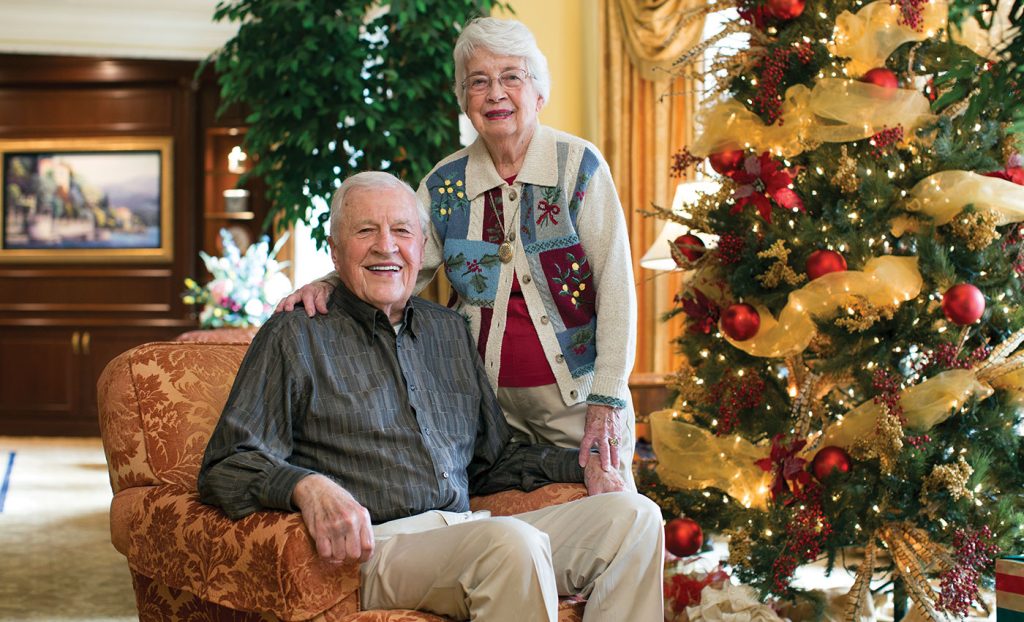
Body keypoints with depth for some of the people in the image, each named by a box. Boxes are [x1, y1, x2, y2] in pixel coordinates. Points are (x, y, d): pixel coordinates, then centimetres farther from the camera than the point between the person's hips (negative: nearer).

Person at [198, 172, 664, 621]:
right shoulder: (296, 337, 5)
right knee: (513, 541, -35)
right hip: (373, 550, -6)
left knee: (632, 515, -11)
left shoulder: (450, 331, 23)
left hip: (466, 531, 7)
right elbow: (226, 467, -4)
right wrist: (308, 487, -26)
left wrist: (583, 466, 13)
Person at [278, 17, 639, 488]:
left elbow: (616, 282, -10)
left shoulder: (579, 165, -6)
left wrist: (607, 400, -16)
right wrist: (330, 284, -13)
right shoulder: (445, 183, 3)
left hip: (578, 397, -2)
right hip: (491, 404, 2)